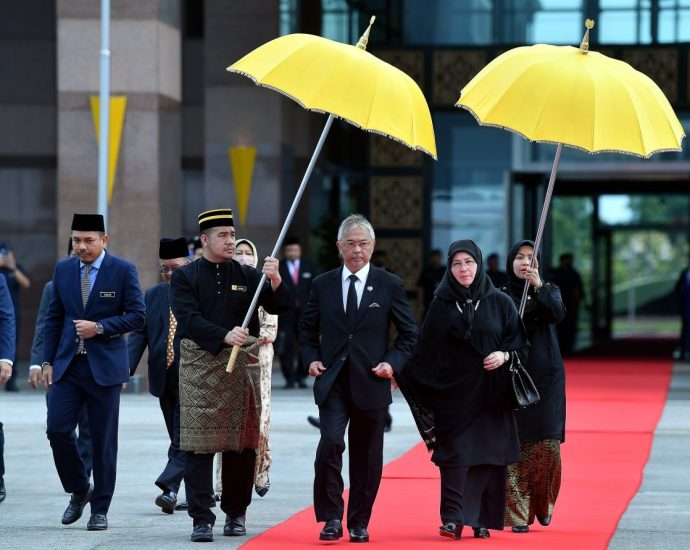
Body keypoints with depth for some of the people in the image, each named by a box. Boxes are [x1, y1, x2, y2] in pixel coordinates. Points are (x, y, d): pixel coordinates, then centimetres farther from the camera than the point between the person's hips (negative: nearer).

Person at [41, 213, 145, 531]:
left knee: (103, 441, 1)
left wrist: (99, 327, -16)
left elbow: (137, 315, -5)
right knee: (57, 429, -7)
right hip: (68, 363, 3)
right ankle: (79, 491, 16)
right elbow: (54, 318, 12)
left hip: (105, 365, -3)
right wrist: (48, 361, 7)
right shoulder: (63, 269, 8)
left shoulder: (123, 270, -3)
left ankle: (100, 510, 10)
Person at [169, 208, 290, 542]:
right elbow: (188, 319, -10)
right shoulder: (185, 277, 3)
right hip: (200, 367, -2)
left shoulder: (246, 276, 10)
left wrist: (275, 282, -19)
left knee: (241, 444, 6)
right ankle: (202, 518, -4)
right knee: (199, 446, -5)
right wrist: (225, 336, -24)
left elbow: (278, 307, 2)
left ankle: (236, 514, 18)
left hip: (243, 365, 2)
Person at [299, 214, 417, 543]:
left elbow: (409, 333, 8)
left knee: (366, 455, 6)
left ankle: (359, 523, 18)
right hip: (332, 381, 0)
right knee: (331, 441, -19)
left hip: (371, 383, 0)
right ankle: (331, 517, -11)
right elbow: (307, 329, 17)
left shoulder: (390, 285, 2)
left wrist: (393, 362, -7)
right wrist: (311, 358, 0)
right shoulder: (322, 285, 6)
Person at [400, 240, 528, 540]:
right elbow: (426, 351, 5)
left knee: (488, 455, 1)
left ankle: (482, 519, 8)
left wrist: (504, 356, -13)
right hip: (453, 393, 0)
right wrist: (402, 372, -4)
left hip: (490, 394, 1)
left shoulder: (500, 303, 4)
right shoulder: (441, 305, 5)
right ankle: (452, 519, -13)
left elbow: (520, 345, 5)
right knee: (455, 455, -9)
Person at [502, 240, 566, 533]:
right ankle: (518, 514, -6)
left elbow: (558, 313, -12)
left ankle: (543, 505, 16)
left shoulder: (549, 290, 10)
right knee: (515, 447, -8)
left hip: (546, 377, 1)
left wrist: (538, 286, -26)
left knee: (548, 445, -6)